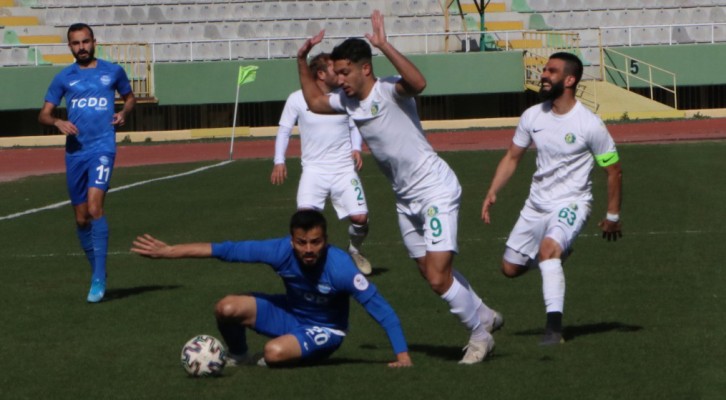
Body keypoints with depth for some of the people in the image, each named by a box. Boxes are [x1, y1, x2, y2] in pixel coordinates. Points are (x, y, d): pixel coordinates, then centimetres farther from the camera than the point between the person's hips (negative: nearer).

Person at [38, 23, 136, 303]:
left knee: (94, 207, -21)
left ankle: (98, 280, -20)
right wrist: (58, 122, -11)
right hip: (75, 151, 3)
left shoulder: (113, 72, 7)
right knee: (81, 218, 8)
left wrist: (123, 113, 1)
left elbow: (129, 96, 23)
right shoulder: (64, 78, 9)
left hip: (103, 147, -3)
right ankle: (97, 272, 27)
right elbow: (43, 114, 11)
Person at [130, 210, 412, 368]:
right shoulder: (281, 251, -25)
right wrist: (168, 252, -19)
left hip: (324, 330, -4)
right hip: (290, 312, 4)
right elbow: (227, 250, -19)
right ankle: (237, 356, 14)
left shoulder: (339, 267, -34)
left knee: (275, 352, -34)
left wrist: (402, 355, -34)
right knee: (227, 309, -18)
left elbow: (381, 309, -29)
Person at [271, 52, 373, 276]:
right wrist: (279, 161, -4)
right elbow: (284, 130, 5)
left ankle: (355, 251, 25)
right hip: (314, 169, -2)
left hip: (344, 168, 2)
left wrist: (356, 148, -3)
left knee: (360, 217, -7)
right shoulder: (297, 99, -5)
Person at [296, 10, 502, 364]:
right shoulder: (347, 101, 4)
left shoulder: (389, 91, -20)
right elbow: (314, 102, 23)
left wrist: (384, 46, -44)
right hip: (405, 199, 9)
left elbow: (418, 82, -43)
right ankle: (484, 316, 34)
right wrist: (302, 62, 12)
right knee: (433, 274, 15)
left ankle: (479, 335, 5)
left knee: (438, 278, -15)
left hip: (435, 191, -9)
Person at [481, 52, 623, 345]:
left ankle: (554, 328, -36)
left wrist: (613, 217, 0)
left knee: (548, 248, -34)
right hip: (536, 204, 6)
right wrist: (492, 193, 0)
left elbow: (614, 171, -5)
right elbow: (512, 157, 12)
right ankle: (558, 253, 40)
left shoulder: (590, 125, -16)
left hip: (571, 204, -6)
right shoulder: (532, 116, -1)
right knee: (510, 268, 10)